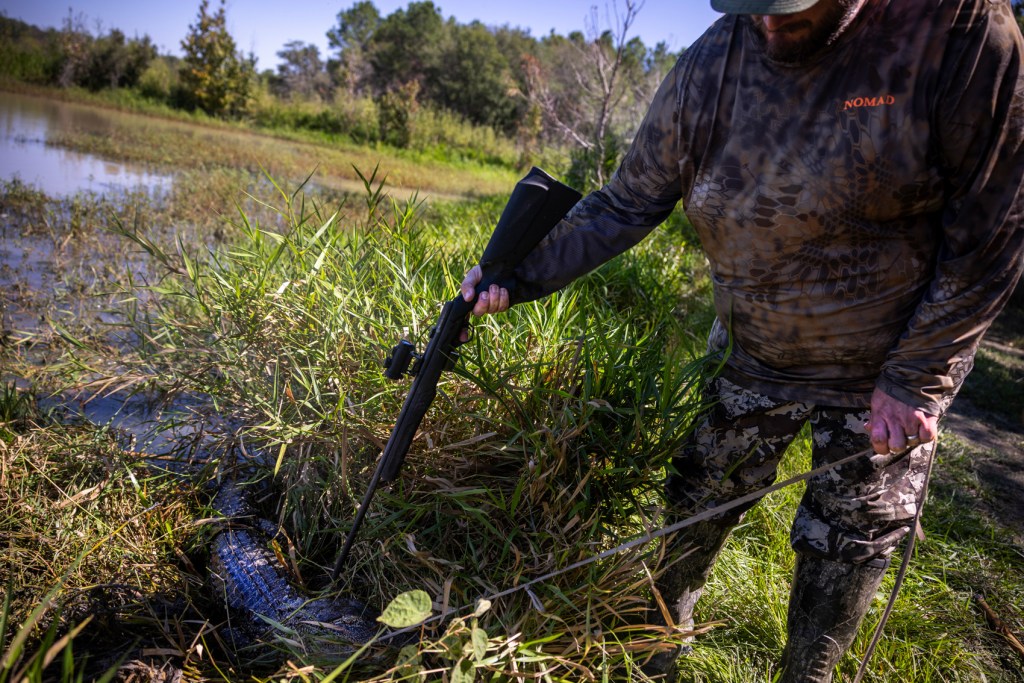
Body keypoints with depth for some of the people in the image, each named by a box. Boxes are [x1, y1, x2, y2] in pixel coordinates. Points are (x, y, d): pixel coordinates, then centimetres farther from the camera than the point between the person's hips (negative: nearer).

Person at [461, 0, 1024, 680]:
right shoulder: (715, 62, -12)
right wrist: (522, 273, -18)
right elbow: (626, 205, -7)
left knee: (845, 548, 11)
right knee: (697, 507, 15)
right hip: (751, 356, 4)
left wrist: (914, 380, -15)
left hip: (887, 370, -3)